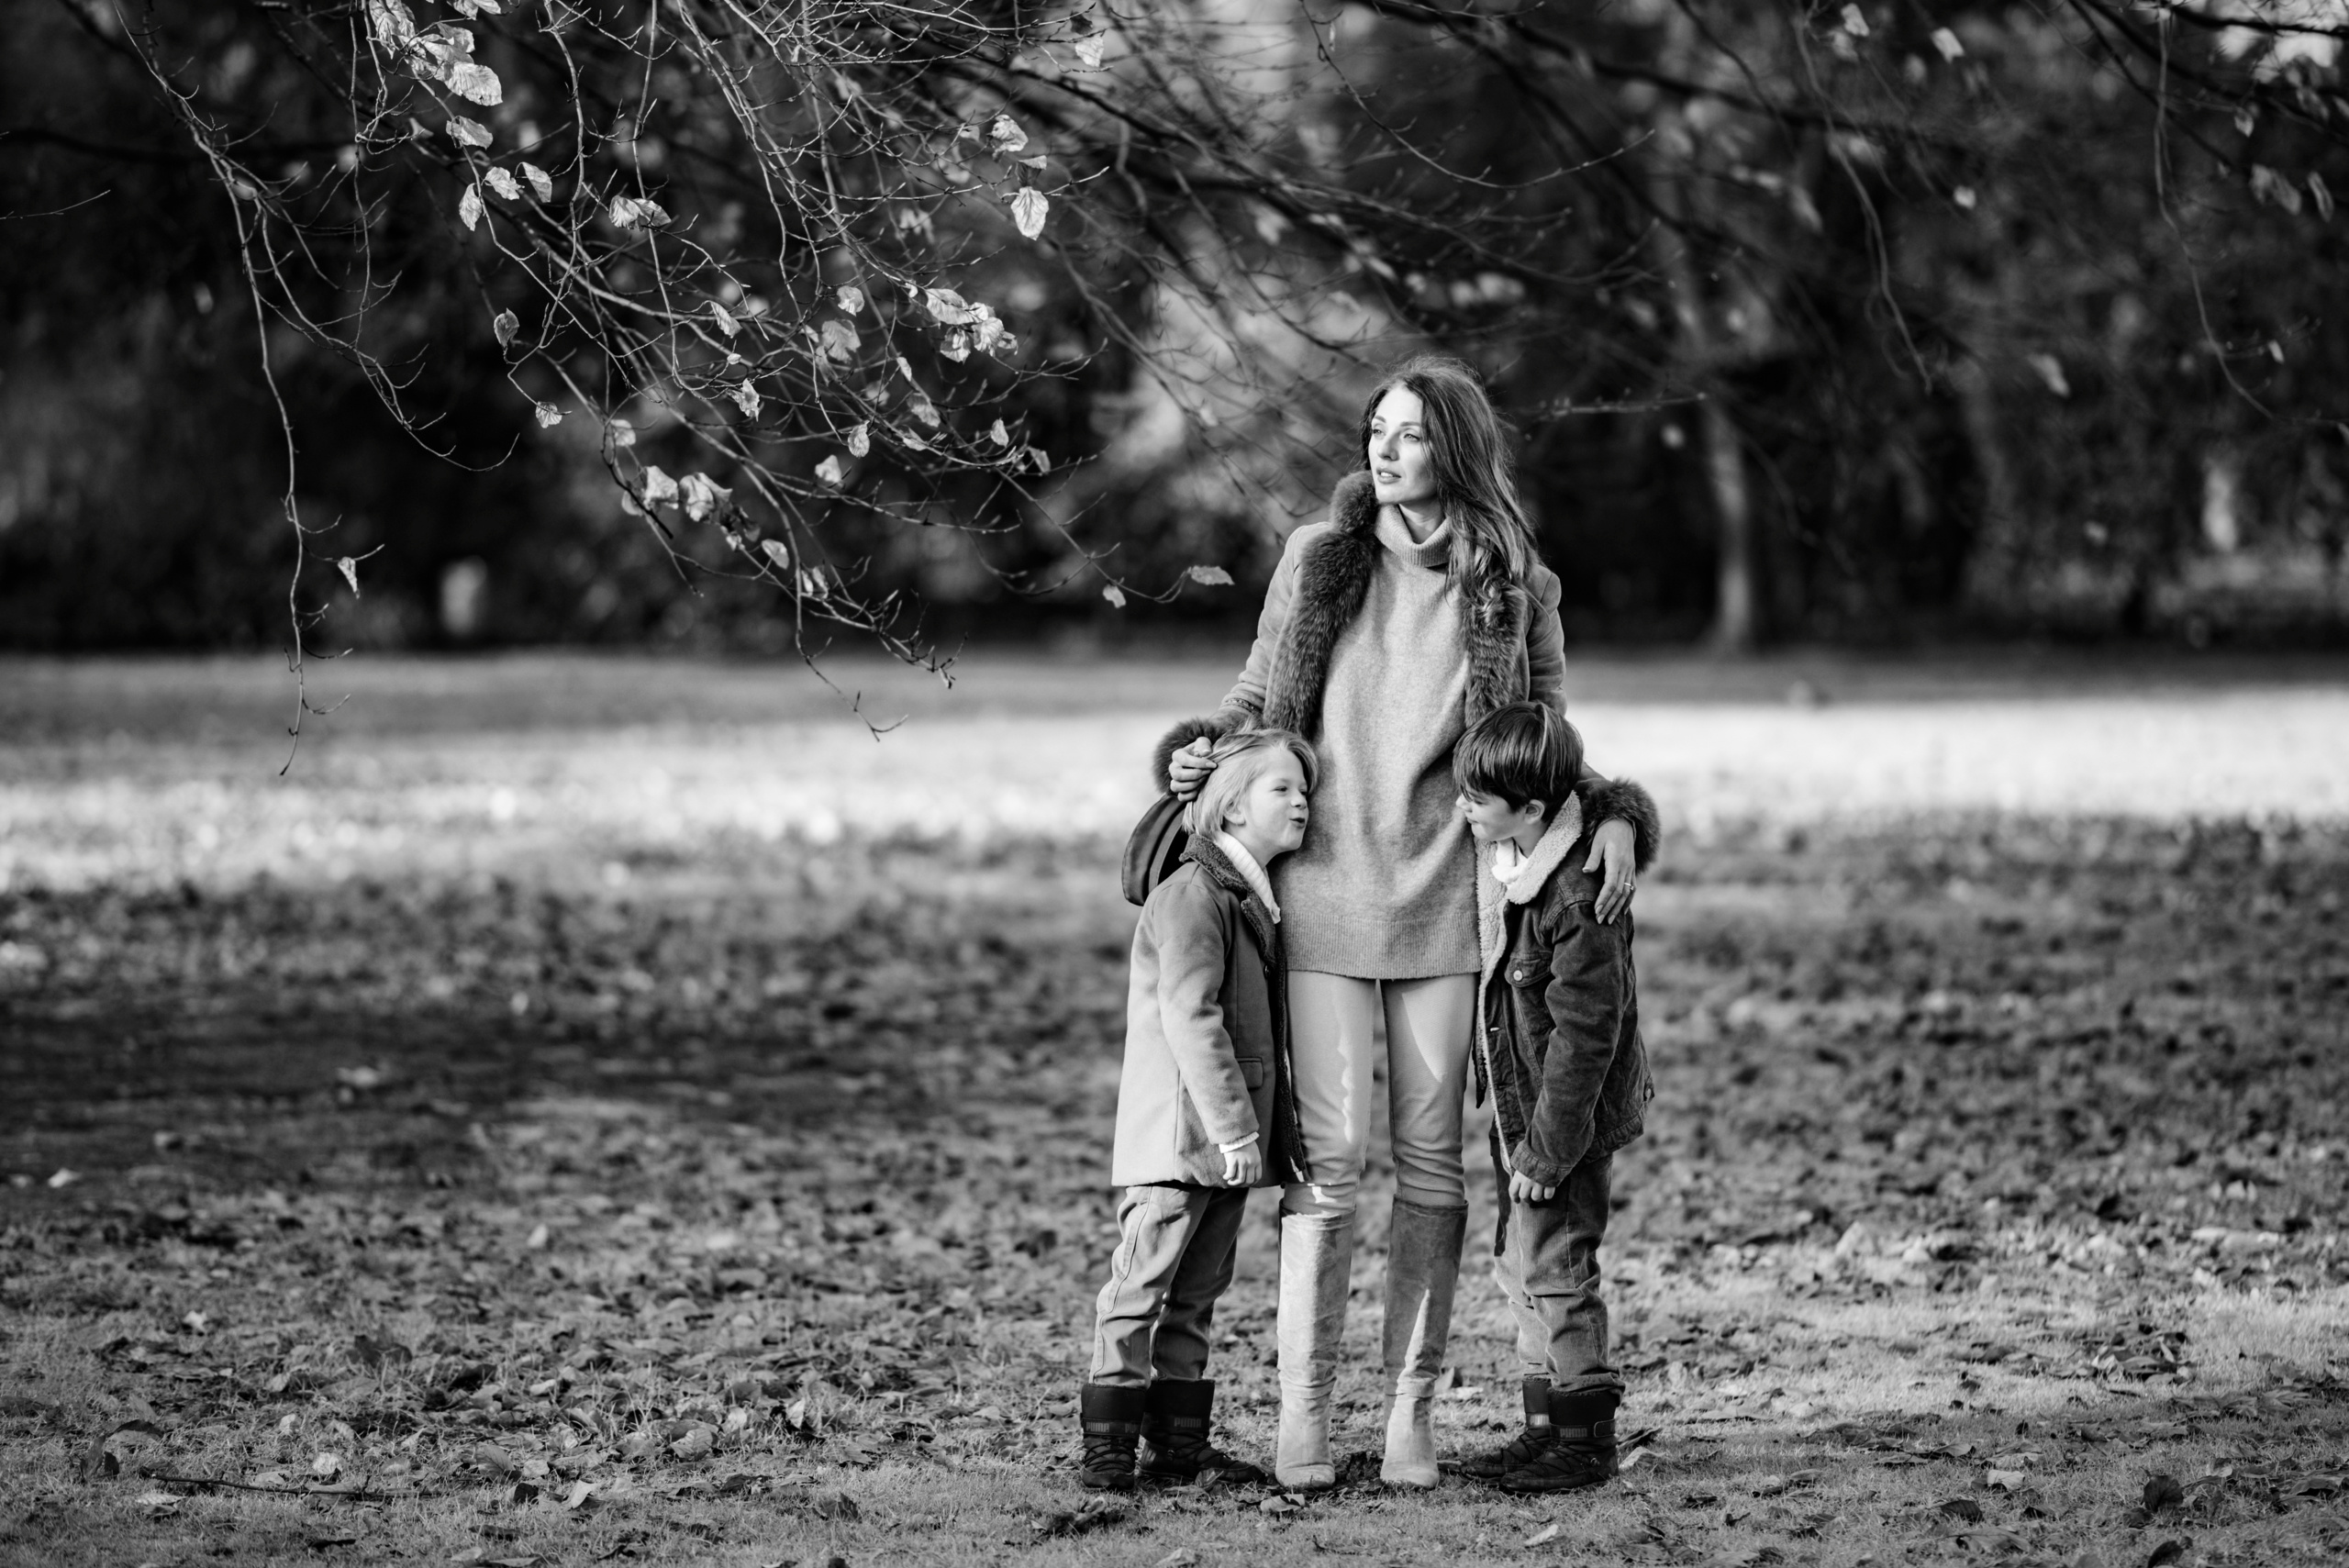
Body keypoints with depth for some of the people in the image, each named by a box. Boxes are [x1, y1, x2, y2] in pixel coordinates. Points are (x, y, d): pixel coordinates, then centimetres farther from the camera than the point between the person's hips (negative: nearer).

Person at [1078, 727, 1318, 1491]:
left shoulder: (1259, 899, 17)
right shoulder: (1191, 895, -14)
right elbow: (1189, 1017, -21)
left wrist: (1266, 1127, 19)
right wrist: (1231, 1126, -23)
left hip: (1230, 1137, 9)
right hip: (1179, 1132, -9)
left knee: (1198, 1292, 12)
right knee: (1142, 1283, -6)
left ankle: (1178, 1441, 17)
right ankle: (1108, 1442, -4)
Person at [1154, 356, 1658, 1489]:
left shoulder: (1515, 591, 3)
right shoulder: (1317, 559, 4)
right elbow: (1259, 695, 16)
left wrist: (1614, 816, -5)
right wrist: (1196, 752, -2)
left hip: (1444, 905, 1)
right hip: (1322, 892, 0)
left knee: (1430, 1159, 4)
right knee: (1326, 1155, -4)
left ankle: (1411, 1406, 11)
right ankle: (1302, 1411, 1)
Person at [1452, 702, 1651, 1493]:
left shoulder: (1580, 901, -27)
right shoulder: (1511, 862, 1)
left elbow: (1584, 1037, -24)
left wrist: (1547, 1151, -21)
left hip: (1569, 1114, -10)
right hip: (1523, 1108, 10)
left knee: (1553, 1266, -4)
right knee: (1520, 1263, 15)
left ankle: (1585, 1441, 7)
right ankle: (1548, 1425, 24)